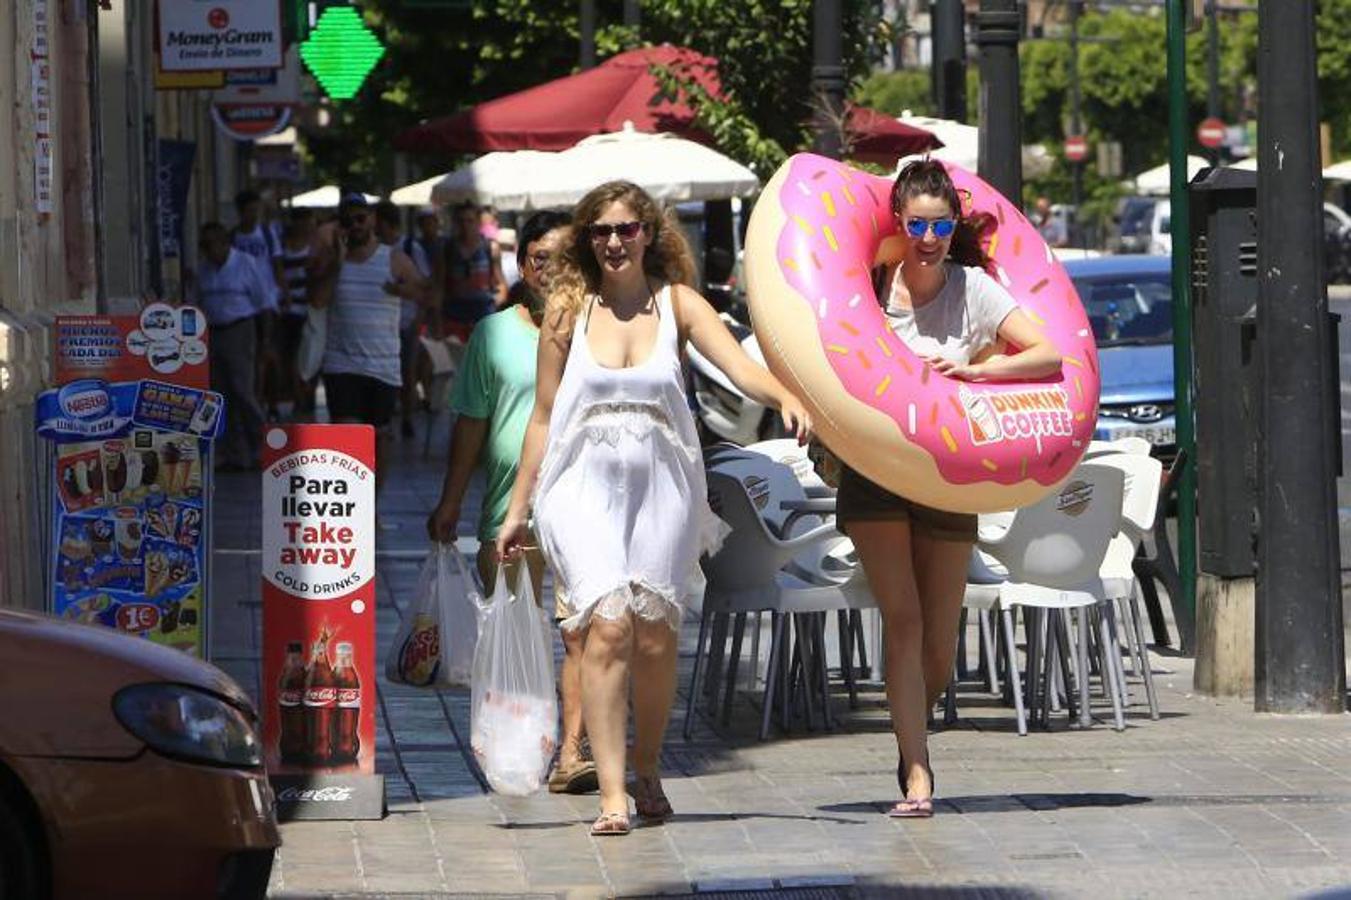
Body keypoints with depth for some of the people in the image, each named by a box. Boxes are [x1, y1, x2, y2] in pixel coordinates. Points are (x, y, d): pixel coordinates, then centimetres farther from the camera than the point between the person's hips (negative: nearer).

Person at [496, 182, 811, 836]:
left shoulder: (677, 304, 3)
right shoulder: (568, 309, 5)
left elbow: (741, 368, -11)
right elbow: (543, 416, 10)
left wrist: (786, 397, -33)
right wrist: (517, 509, 10)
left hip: (662, 487, 1)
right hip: (585, 486, -1)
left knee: (655, 636, 2)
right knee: (608, 628, -16)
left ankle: (646, 769, 27)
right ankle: (612, 794, -17)